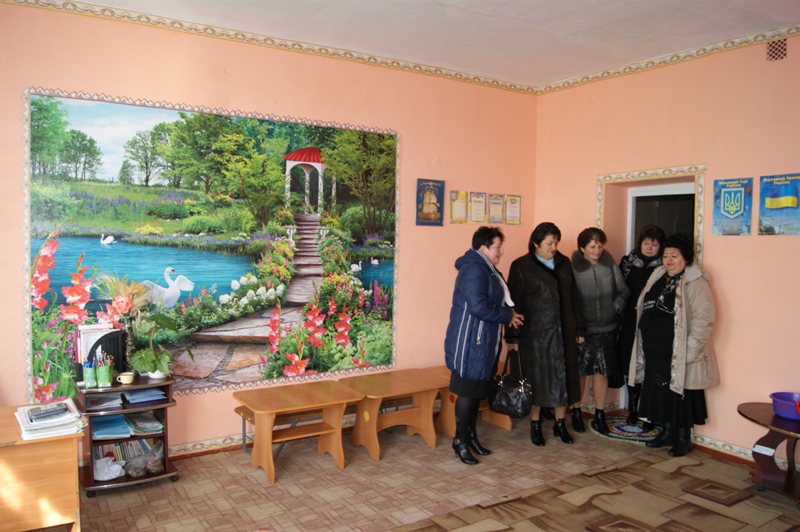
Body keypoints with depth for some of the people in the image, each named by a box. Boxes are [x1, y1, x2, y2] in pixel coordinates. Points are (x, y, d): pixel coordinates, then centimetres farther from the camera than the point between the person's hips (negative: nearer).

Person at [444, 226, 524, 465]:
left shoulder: (487, 270, 15)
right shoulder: (474, 270, -18)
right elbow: (478, 307, -26)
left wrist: (509, 314, 2)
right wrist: (508, 316, -14)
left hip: (484, 342, 10)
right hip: (470, 342, -10)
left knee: (478, 390, 16)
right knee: (467, 392, -1)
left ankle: (471, 435, 28)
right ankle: (460, 440, 11)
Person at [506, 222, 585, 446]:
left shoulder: (564, 263, 10)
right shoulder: (521, 266, -5)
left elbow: (573, 297, 14)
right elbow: (514, 302, -6)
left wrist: (578, 328, 11)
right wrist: (513, 335, -9)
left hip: (563, 331, 4)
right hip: (535, 332, -4)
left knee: (563, 377, 9)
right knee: (537, 378, 4)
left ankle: (560, 423, 24)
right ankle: (535, 425, 19)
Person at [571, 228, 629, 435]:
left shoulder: (609, 264, -1)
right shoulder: (572, 267, -12)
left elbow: (623, 291, 9)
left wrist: (615, 308, -2)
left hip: (606, 328, 3)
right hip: (581, 330, -3)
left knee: (601, 371, 9)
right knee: (580, 372, 8)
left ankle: (599, 416, 22)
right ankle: (576, 412, 25)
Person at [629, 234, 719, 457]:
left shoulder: (696, 282, -12)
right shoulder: (657, 277, 12)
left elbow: (703, 318, -19)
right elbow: (645, 310, 18)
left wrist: (691, 349, -22)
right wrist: (645, 344, 15)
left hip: (679, 353, -7)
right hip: (654, 351, 7)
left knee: (680, 393, 4)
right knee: (660, 391, 14)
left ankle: (683, 438, 19)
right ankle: (666, 432, 29)